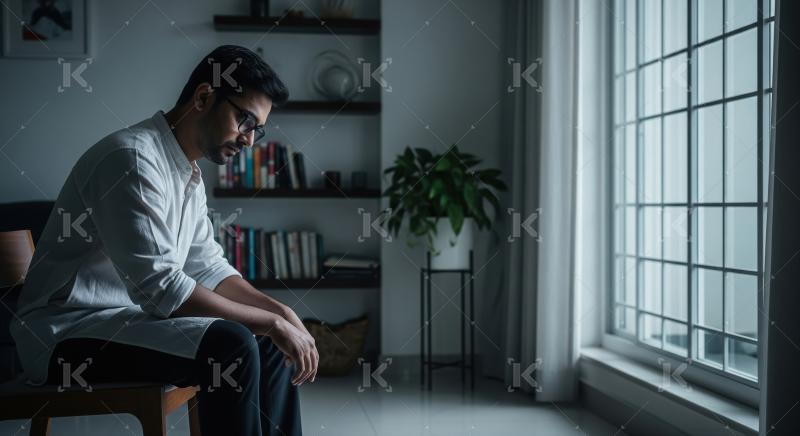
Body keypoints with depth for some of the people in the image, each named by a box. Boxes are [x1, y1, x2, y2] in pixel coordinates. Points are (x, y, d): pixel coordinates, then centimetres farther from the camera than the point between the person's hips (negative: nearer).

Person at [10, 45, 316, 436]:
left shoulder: (189, 173, 10)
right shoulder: (133, 157, -21)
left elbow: (208, 269, 12)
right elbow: (158, 286, -28)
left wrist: (279, 312, -3)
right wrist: (271, 322, -23)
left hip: (124, 320, 10)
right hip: (68, 333, -10)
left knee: (269, 345, 5)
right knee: (231, 345, -28)